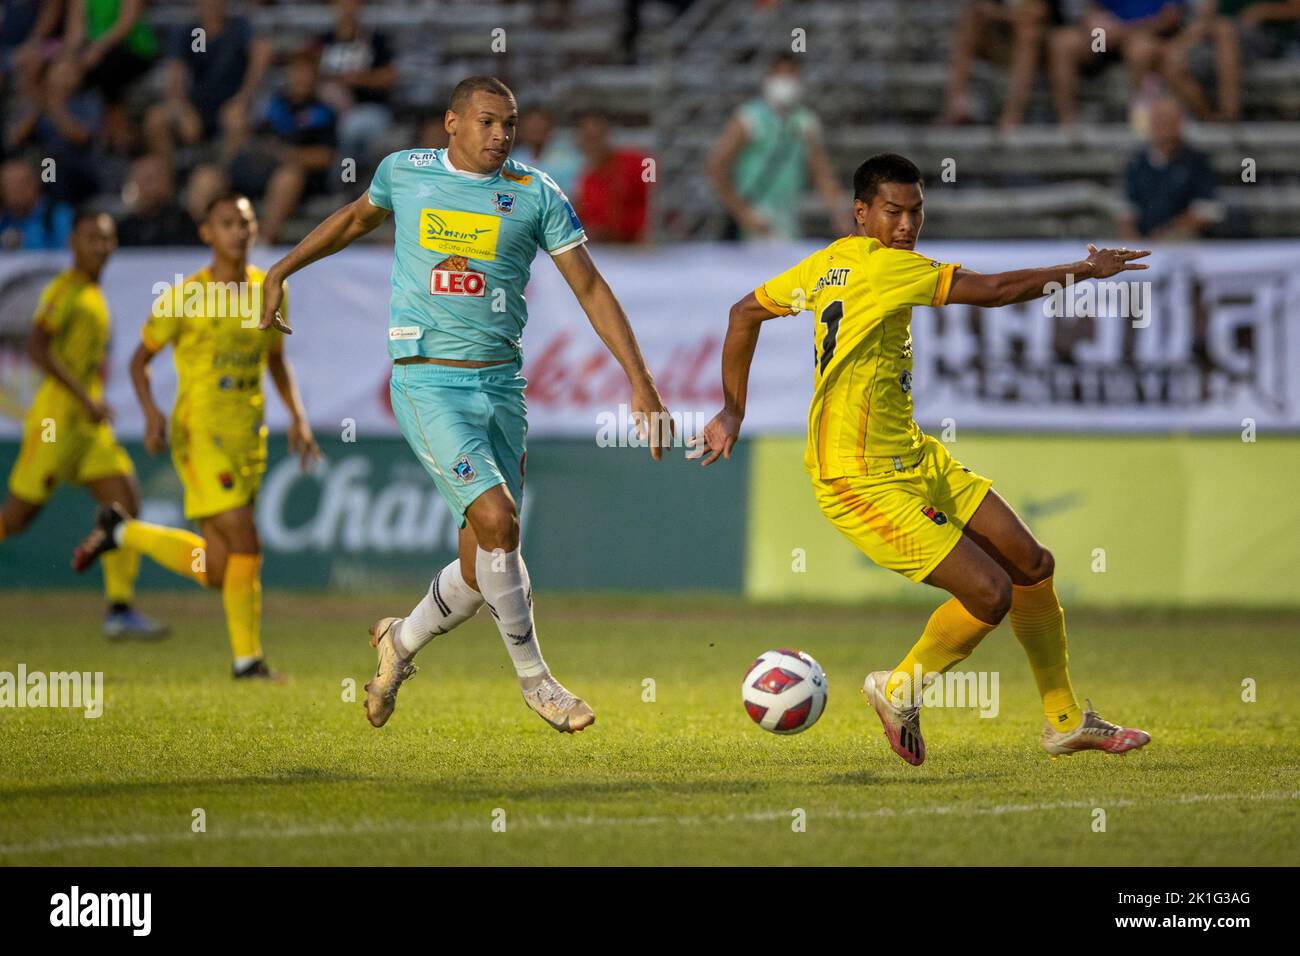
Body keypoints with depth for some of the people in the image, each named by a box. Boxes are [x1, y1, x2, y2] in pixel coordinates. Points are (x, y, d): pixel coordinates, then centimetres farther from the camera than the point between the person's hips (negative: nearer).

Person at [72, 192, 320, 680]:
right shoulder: (184, 296, -5)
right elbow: (141, 358, 4)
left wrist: (298, 416, 10)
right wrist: (151, 411, -14)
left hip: (248, 436, 6)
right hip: (200, 433, -6)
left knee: (215, 573, 6)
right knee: (243, 542, -18)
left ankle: (121, 532, 27)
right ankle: (248, 656, -4)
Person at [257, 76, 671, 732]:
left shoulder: (536, 195, 2)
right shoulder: (404, 171, 3)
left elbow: (590, 289, 2)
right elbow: (357, 218, 25)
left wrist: (640, 382, -4)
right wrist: (280, 271, 24)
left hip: (501, 383, 3)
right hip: (428, 383, -3)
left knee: (484, 564, 2)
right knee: (496, 520, -21)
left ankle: (402, 641, 32)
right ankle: (535, 679, -8)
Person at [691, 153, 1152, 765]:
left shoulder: (828, 264, 8)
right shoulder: (884, 267, -19)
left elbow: (746, 312, 19)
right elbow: (994, 291, -20)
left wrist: (733, 411, 24)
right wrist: (1084, 271, -8)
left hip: (913, 458, 10)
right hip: (861, 481, -10)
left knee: (1032, 566, 9)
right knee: (989, 593, -16)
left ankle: (1064, 722, 21)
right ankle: (900, 690, 11)